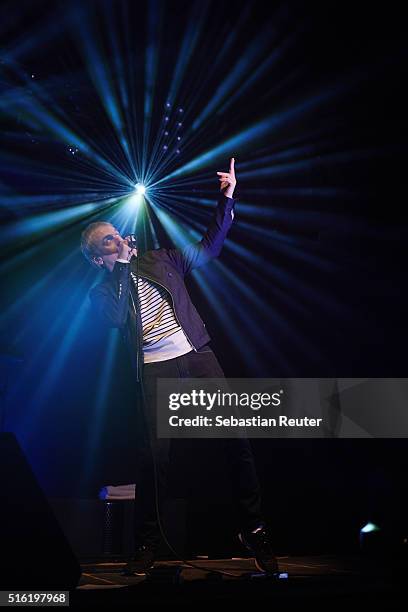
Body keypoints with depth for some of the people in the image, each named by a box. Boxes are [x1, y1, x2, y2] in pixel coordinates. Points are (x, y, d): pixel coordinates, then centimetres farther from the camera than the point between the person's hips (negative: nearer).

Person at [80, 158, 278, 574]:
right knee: (155, 452, -12)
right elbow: (116, 317, -10)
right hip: (155, 369, -2)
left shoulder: (159, 260, 18)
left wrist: (226, 200, 13)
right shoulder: (102, 293, 10)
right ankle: (147, 543, 4)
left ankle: (254, 528, 4)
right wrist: (122, 265, -6)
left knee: (234, 436, -7)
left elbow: (207, 248, 22)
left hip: (196, 354, 3)